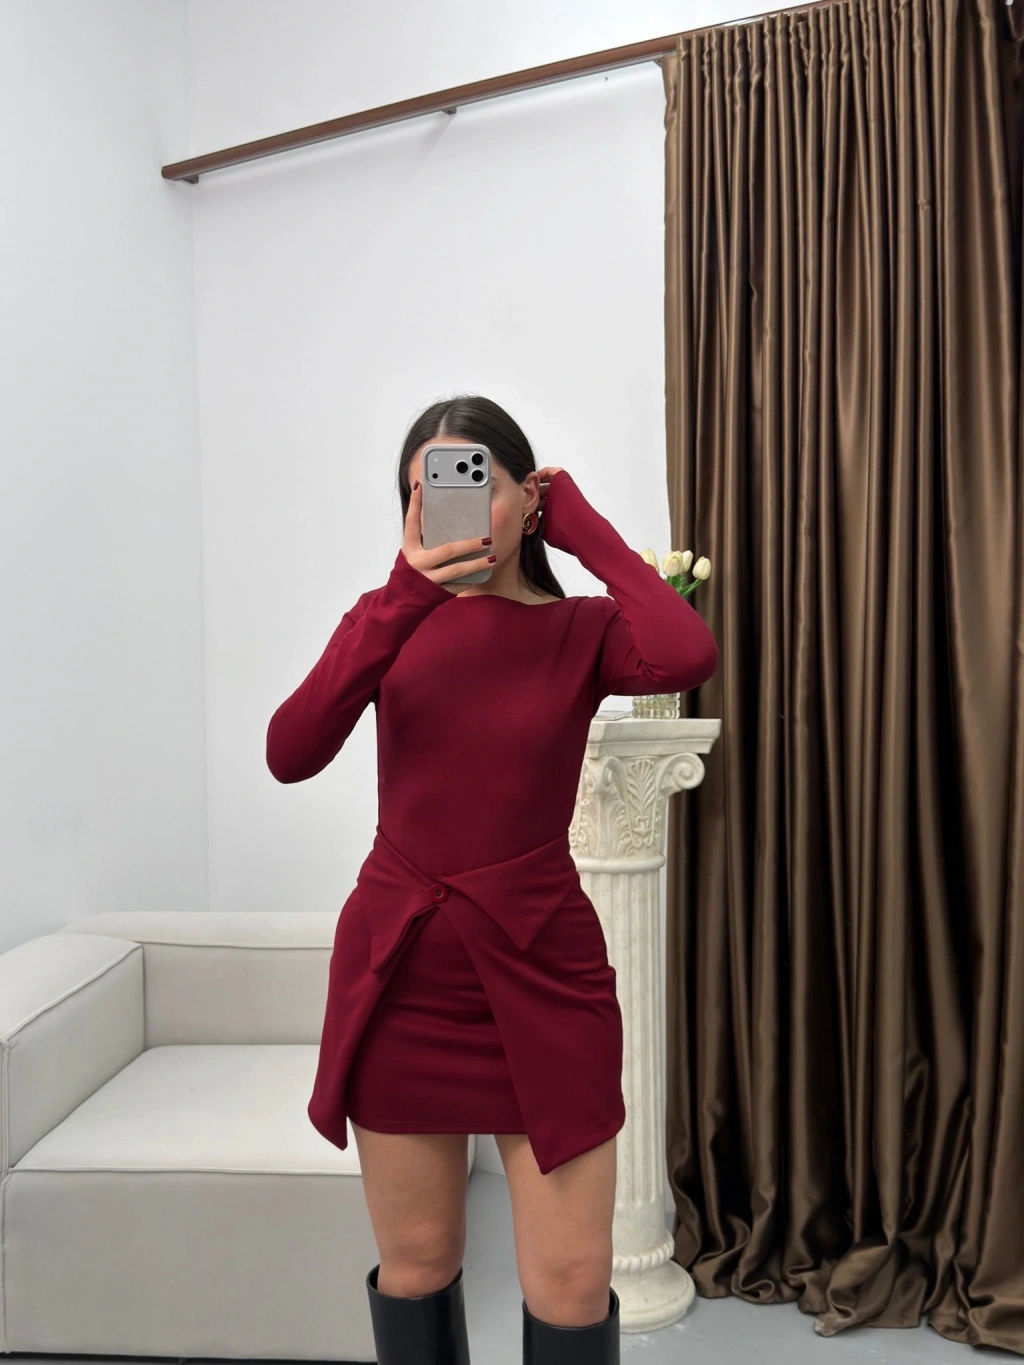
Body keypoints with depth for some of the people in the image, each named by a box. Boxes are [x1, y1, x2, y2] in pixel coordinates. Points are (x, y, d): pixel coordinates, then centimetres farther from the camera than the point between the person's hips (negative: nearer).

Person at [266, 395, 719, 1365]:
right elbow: (290, 755, -15)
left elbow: (688, 657, -26)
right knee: (415, 1268, 14)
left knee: (571, 1285, 3)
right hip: (399, 962, 2)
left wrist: (586, 531, -12)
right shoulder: (391, 618, 3)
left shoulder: (582, 630, -1)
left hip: (539, 968, -1)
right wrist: (405, 595, -23)